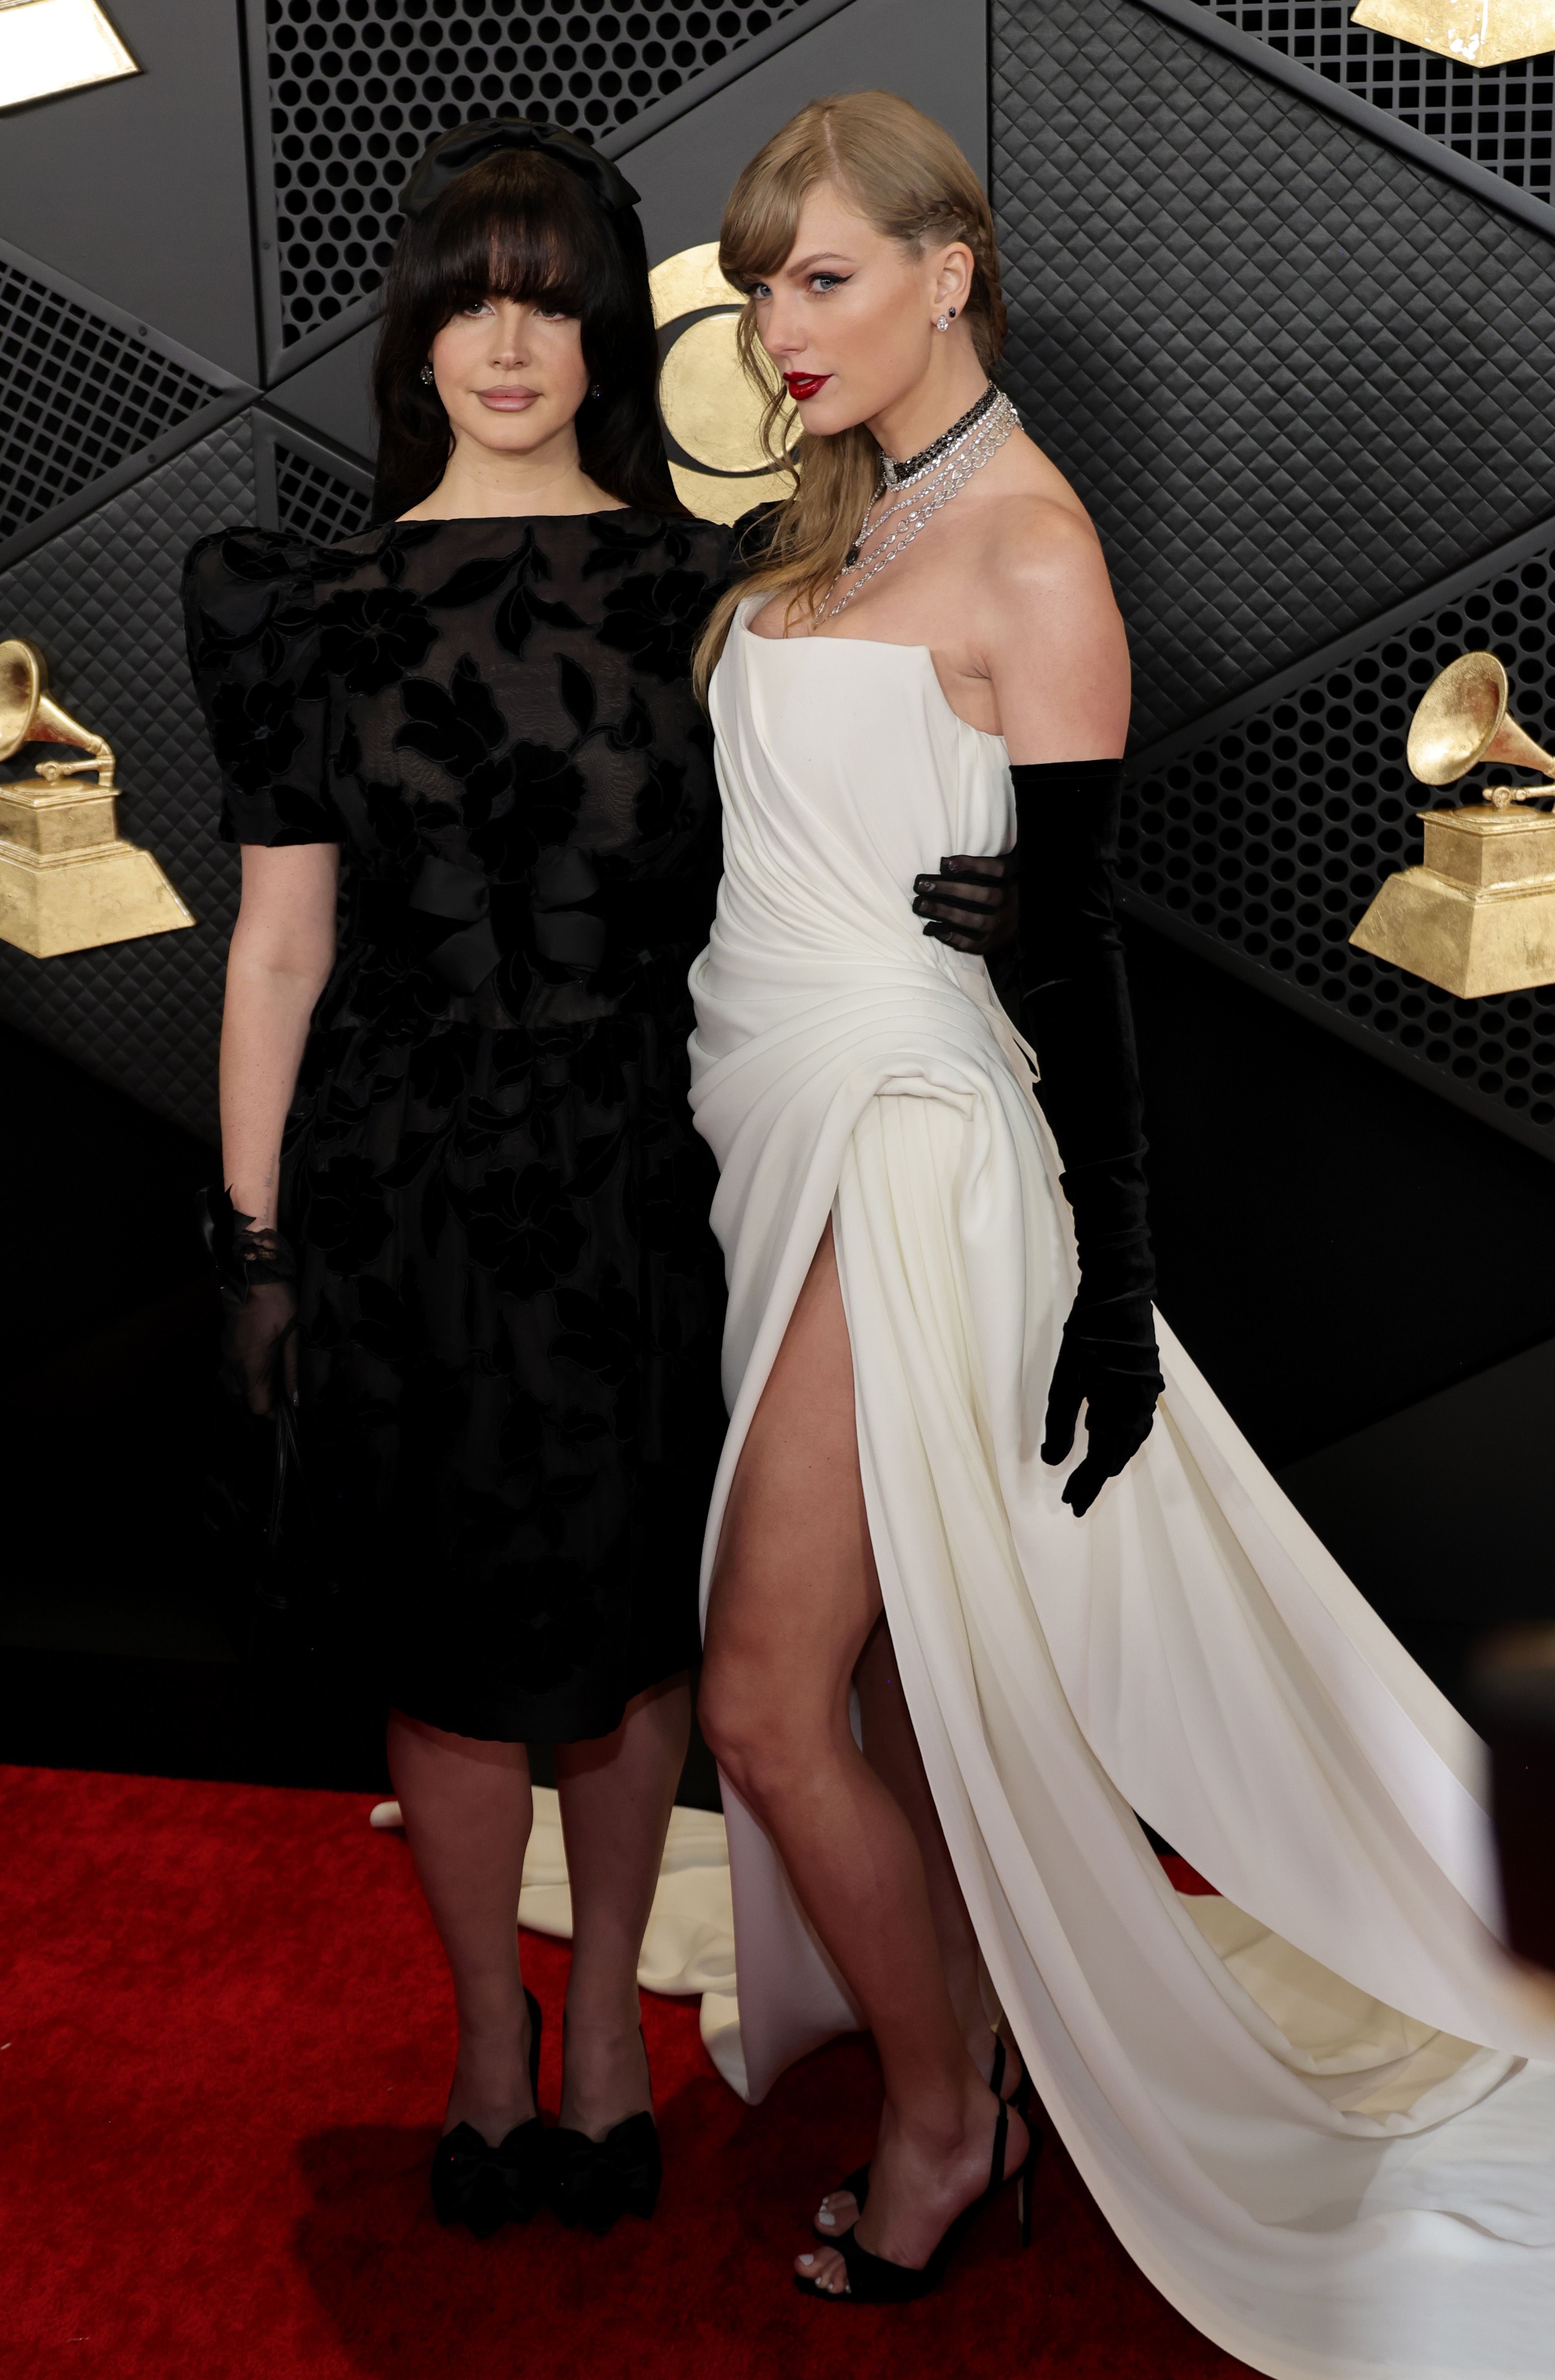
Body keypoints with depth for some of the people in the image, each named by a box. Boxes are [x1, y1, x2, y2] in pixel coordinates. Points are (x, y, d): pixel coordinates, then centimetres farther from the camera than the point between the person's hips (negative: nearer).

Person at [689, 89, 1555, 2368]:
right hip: (783, 1144, 8)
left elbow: (1071, 928, -15)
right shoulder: (837, 519, 12)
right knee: (890, 1685, 15)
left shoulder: (1027, 541, -12)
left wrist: (1118, 1277, -14)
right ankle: (963, 2080, 30)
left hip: (905, 1150, -8)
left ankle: (941, 2122, 17)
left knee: (768, 1700, -4)